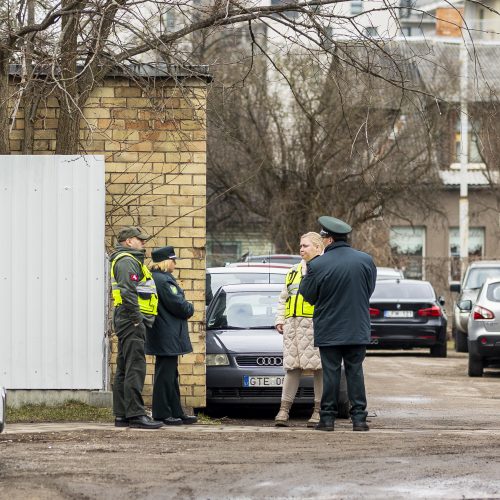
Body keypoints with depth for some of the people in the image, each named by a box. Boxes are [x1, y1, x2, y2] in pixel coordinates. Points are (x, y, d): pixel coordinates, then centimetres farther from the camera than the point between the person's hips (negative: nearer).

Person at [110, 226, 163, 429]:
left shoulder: (129, 260, 24)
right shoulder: (127, 261, -11)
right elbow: (128, 292, -22)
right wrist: (136, 319, -22)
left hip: (127, 321, 11)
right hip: (131, 320, -11)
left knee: (124, 369, 11)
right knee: (135, 367, -14)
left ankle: (122, 415, 13)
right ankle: (136, 414, -18)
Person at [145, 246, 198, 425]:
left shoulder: (153, 278, 15)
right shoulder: (164, 280, -18)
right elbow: (178, 305, -20)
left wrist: (186, 308, 8)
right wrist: (190, 309, -1)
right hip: (167, 336, -11)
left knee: (171, 375, 14)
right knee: (165, 373, -6)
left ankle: (176, 412, 19)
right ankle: (162, 413, -3)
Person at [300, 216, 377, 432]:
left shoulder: (317, 265, -14)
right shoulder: (365, 260, -2)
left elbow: (307, 295, -2)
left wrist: (308, 273, 11)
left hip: (329, 331, -3)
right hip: (358, 330, 3)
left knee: (330, 373, 4)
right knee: (355, 372, 8)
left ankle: (328, 418, 5)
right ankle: (359, 418, 4)